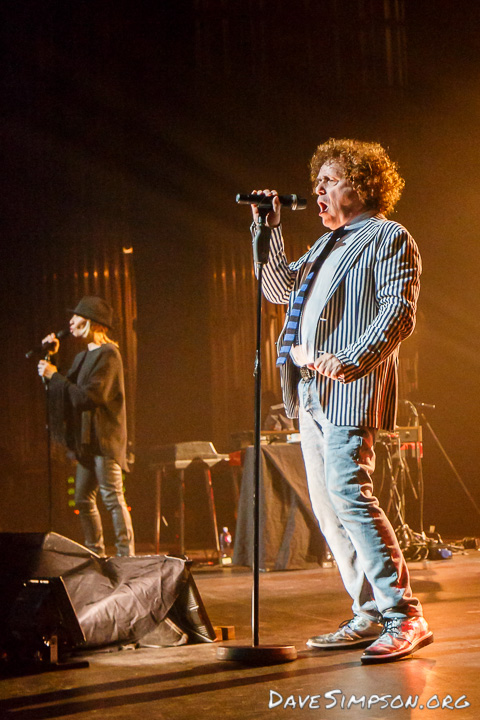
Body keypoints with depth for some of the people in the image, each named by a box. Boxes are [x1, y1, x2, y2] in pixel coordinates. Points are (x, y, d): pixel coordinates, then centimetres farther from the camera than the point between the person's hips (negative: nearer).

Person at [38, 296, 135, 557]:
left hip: (105, 439, -10)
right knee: (83, 500, 11)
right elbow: (67, 389, 17)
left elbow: (89, 396, -21)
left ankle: (126, 555, -10)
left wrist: (55, 375, -13)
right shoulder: (83, 356, 17)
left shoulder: (107, 354, -12)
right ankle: (96, 555, 20)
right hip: (87, 439, 10)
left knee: (113, 498, -11)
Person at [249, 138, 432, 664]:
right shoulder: (327, 244, 26)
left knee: (348, 492, -20)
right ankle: (371, 615, 11)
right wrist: (268, 231, 20)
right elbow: (280, 288, 31)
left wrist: (352, 359, -25)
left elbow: (399, 311, -12)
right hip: (313, 390, 9)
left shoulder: (389, 238, 0)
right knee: (327, 505, 6)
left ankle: (404, 618, -18)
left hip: (351, 387, -9)